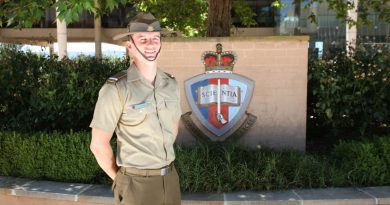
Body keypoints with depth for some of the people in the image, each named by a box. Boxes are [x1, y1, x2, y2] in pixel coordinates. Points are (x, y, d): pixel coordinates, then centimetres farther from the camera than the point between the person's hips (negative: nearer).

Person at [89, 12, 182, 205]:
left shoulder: (171, 84, 2)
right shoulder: (116, 88, -16)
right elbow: (99, 145, -13)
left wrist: (163, 159, 13)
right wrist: (118, 178, -1)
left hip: (170, 178, 6)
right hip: (137, 184, -5)